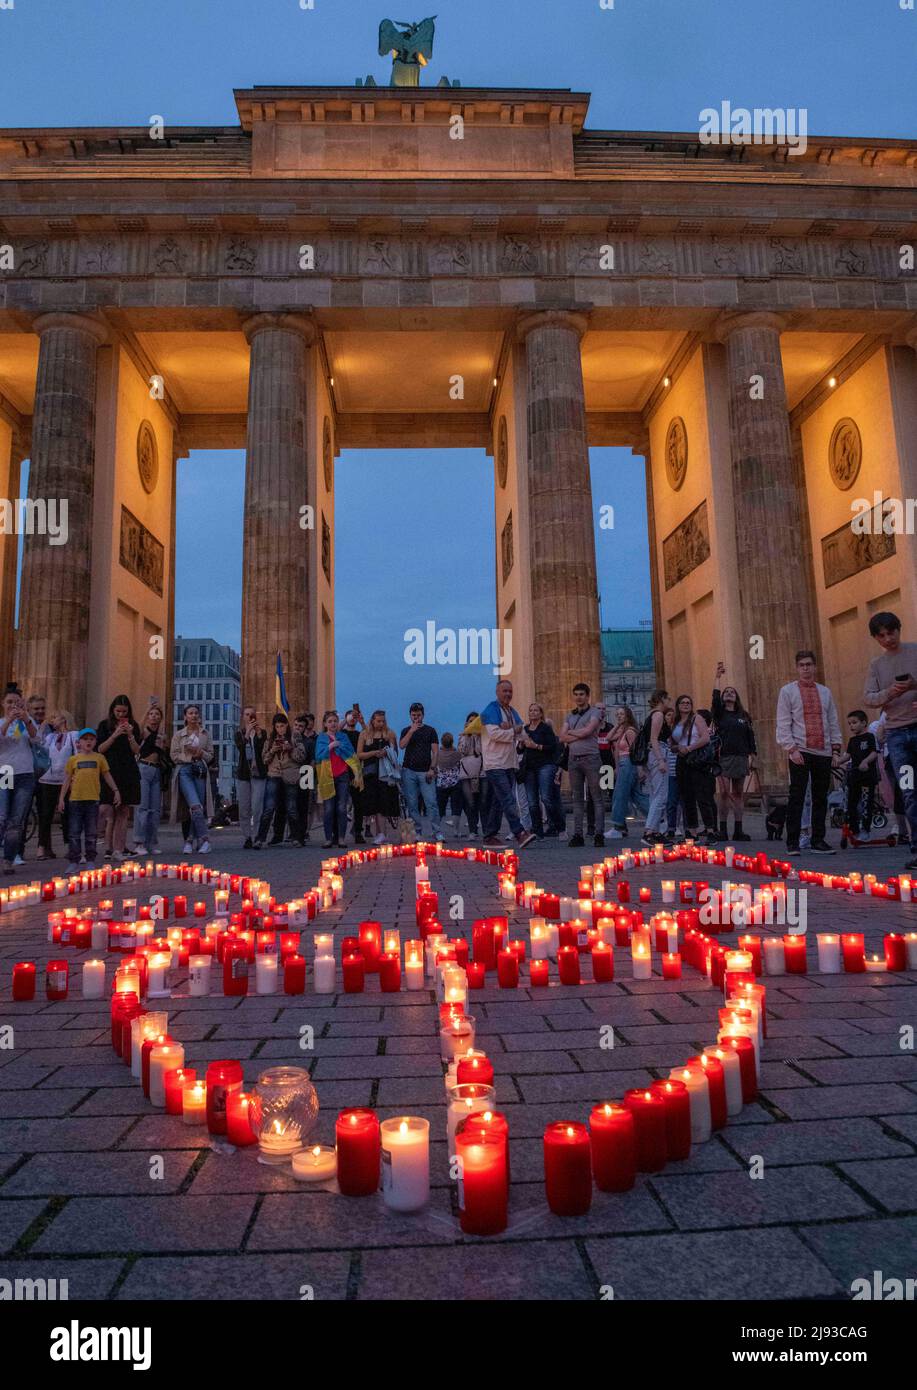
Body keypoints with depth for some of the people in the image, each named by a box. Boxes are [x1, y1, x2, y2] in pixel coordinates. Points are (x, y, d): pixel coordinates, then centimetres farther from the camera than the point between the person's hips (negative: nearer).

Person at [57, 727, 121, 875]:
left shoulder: (99, 758, 7)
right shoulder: (73, 759, 5)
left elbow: (107, 776, 12)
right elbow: (67, 779, 7)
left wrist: (115, 791, 8)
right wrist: (61, 798, 4)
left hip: (93, 800, 0)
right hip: (76, 799, 0)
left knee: (91, 833, 6)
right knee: (74, 833, 3)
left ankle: (90, 861, 13)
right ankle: (74, 862, 9)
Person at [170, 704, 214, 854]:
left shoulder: (205, 734, 15)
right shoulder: (178, 734, 10)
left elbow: (211, 755, 12)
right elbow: (174, 755, 4)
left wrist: (201, 753, -8)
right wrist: (189, 756, -7)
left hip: (200, 771, 3)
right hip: (184, 770, -3)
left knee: (198, 807, -2)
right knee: (195, 806, -19)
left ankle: (189, 842, 7)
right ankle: (203, 839, -19)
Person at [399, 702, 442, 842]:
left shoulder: (430, 731, 10)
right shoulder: (406, 731, 14)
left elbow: (435, 751, 5)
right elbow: (401, 745, -4)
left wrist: (432, 768, -6)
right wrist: (411, 731, -13)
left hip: (426, 772, -2)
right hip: (409, 771, 2)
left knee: (431, 802, -10)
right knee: (412, 804, 0)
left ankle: (437, 832, -8)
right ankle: (417, 831, 7)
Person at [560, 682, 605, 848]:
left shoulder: (595, 712, 4)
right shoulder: (570, 716, 19)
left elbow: (587, 731, -12)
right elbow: (562, 737, 7)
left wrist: (571, 732, 3)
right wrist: (580, 735, -6)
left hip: (590, 758, -5)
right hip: (573, 759, 5)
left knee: (596, 797, -5)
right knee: (577, 798, 6)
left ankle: (599, 834, -5)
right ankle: (577, 834, 8)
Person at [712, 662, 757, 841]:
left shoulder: (743, 716, 14)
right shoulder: (719, 713, 7)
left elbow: (750, 736, 11)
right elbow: (715, 698, -11)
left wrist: (753, 755, 2)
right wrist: (718, 678, -15)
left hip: (741, 758, 3)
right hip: (723, 757, -3)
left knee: (738, 793, 5)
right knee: (724, 793, -8)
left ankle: (738, 830, 7)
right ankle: (723, 829, -4)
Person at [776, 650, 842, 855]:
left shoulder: (825, 692, 15)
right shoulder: (787, 691, 3)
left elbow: (833, 723, 15)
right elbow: (783, 723, -2)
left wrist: (836, 749, 8)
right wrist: (791, 748, -11)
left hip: (824, 753, 4)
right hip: (800, 752, -4)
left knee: (821, 798, 6)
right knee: (796, 797, -6)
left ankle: (818, 841, 14)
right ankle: (792, 842, -2)